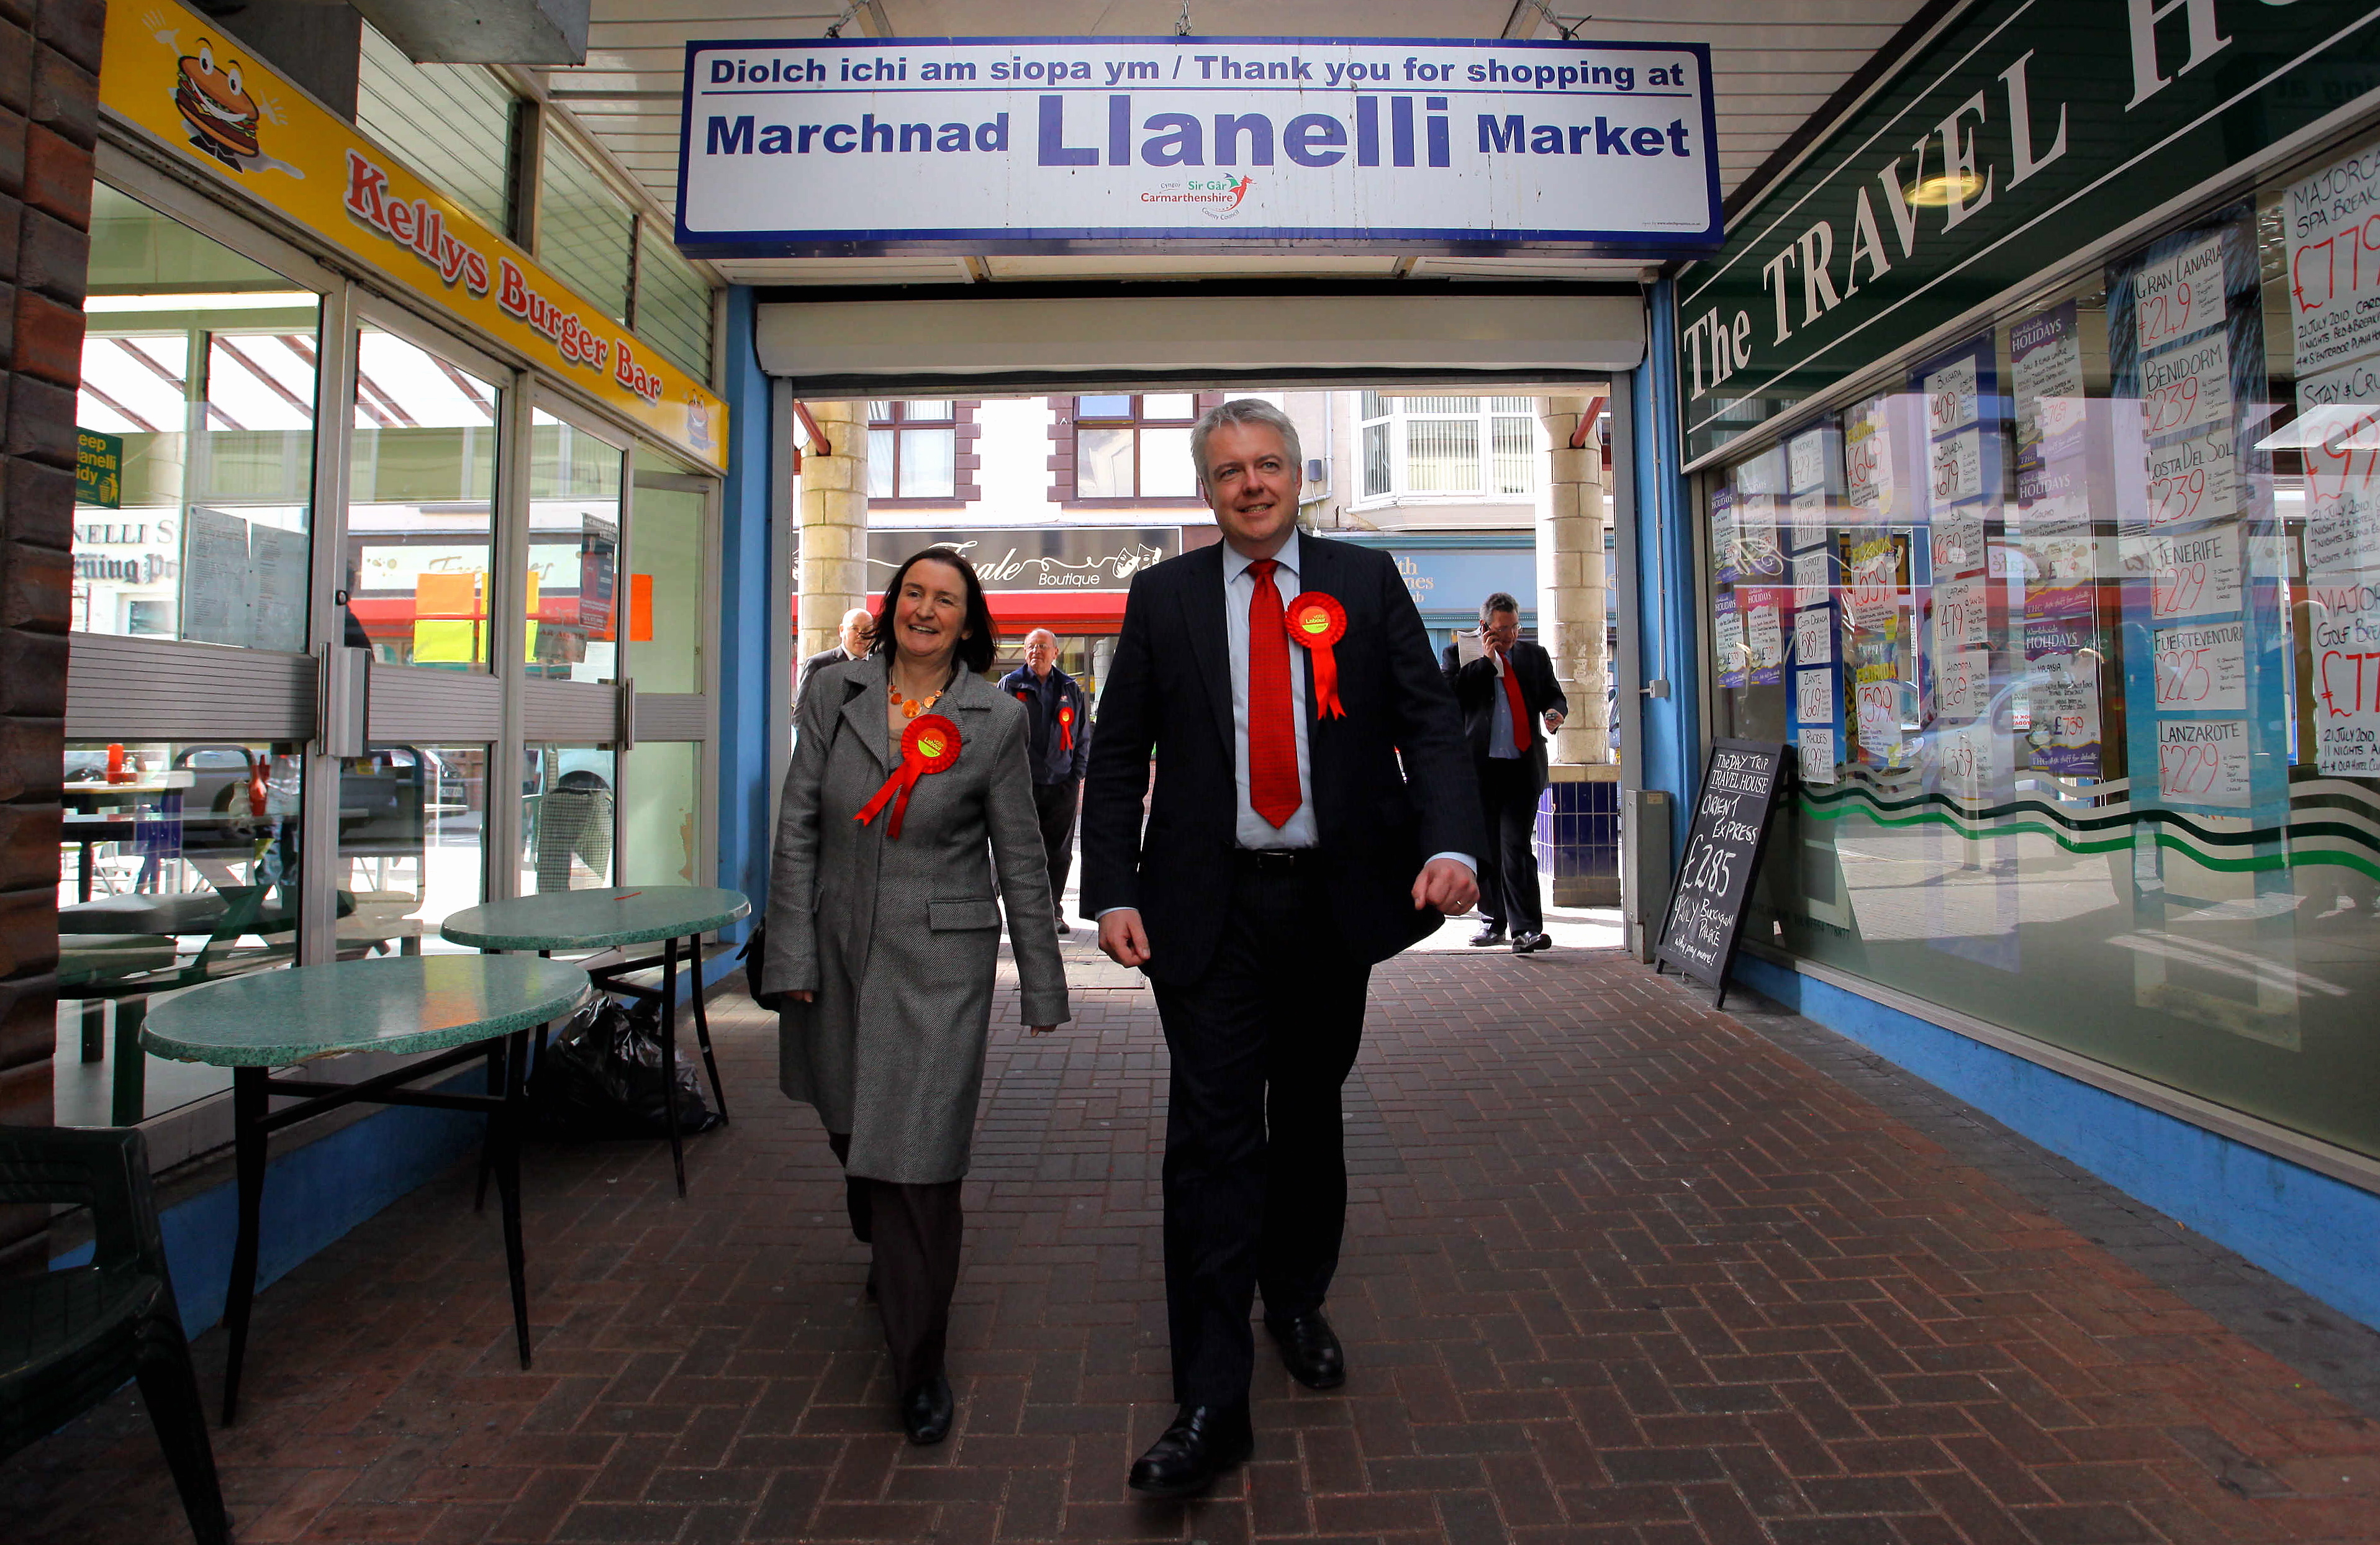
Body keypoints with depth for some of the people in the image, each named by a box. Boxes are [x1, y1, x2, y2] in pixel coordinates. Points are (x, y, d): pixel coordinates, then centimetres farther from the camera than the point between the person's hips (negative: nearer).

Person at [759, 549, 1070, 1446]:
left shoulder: (996, 719, -4)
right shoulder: (834, 693, 1)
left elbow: (1020, 858, -1)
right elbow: (798, 827, 1)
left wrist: (1042, 986, 1)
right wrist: (792, 956, -4)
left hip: (940, 959, -3)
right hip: (840, 946, 4)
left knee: (917, 1153, -4)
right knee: (852, 1128, 20)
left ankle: (920, 1364, 16)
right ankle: (886, 1253, 53)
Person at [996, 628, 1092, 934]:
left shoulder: (1071, 689, 12)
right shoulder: (1009, 685, 5)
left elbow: (1083, 735, 16)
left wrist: (1077, 774, 7)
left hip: (1062, 784, 2)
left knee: (1059, 852, 5)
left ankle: (1053, 911, 15)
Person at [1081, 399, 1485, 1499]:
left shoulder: (1367, 581, 5)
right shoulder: (1162, 596, 5)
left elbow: (1427, 720, -1)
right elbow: (1118, 755, 3)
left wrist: (1450, 842, -18)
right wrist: (1113, 890, -7)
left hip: (1335, 899, 1)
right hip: (1210, 904, -1)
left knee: (1309, 1115, 17)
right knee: (1213, 1136, -1)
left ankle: (1297, 1301, 41)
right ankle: (1211, 1403, 10)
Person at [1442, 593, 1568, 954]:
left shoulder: (1534, 654, 15)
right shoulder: (1460, 654, 7)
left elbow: (1553, 694, 18)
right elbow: (1451, 695, -7)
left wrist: (1556, 711, -5)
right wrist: (1485, 660, -8)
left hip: (1523, 766, 0)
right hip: (1479, 766, 0)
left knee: (1517, 846, -9)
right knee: (1485, 849, 9)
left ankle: (1526, 930, -11)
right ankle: (1493, 920, 22)